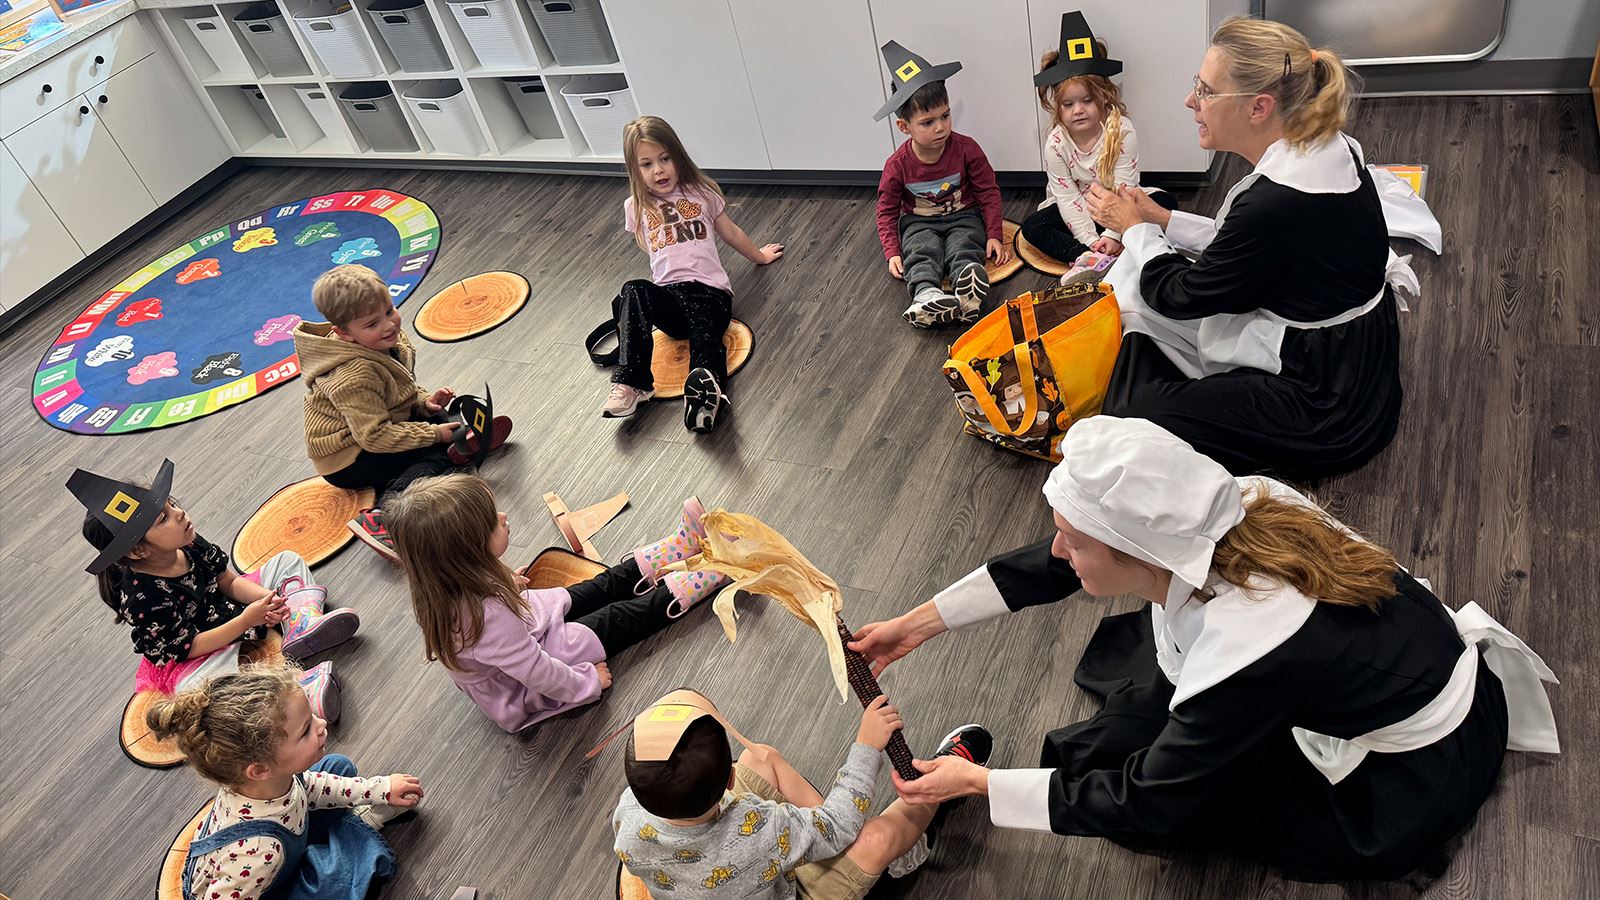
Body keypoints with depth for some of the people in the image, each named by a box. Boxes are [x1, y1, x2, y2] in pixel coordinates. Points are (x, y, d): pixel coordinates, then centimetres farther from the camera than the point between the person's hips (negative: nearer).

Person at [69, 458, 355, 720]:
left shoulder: (189, 544, -10)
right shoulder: (141, 598, -28)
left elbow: (229, 581, 3)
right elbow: (189, 647, -23)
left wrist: (265, 599, -17)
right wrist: (247, 619, -27)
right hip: (196, 657, -8)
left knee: (288, 560, 5)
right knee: (195, 690, -42)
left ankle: (304, 625, -25)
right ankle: (301, 688, -46)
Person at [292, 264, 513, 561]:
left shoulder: (389, 342, -4)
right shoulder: (355, 377, -32)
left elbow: (403, 391, 13)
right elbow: (374, 437, -32)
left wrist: (424, 401, -8)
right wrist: (434, 434, -27)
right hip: (347, 462, -10)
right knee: (434, 456, -22)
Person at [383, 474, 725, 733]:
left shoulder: (443, 584, -21)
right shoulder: (487, 618, -47)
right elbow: (537, 672, -33)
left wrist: (506, 583, 23)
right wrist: (588, 680, -15)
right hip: (523, 690, -7)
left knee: (605, 584, 11)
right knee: (619, 617, 1)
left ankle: (680, 544, 24)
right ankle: (692, 586, 19)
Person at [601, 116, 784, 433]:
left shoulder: (702, 192, 17)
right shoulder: (636, 207, 19)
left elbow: (730, 232, 31)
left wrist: (760, 255, 41)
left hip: (709, 290, -1)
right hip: (667, 294, 2)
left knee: (705, 336, -35)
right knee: (633, 292, -34)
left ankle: (706, 391, -69)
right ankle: (630, 382, -43)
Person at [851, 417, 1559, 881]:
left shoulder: (1246, 658, -39)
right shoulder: (1201, 520, -21)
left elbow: (1142, 803, -25)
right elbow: (1051, 568, -7)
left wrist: (977, 783, -18)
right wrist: (917, 624, -5)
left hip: (1414, 780, -6)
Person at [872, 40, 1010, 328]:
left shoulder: (966, 149, -11)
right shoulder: (898, 165, -12)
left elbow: (988, 192, -1)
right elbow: (887, 210, -1)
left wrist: (994, 235, -8)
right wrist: (892, 252, -12)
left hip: (963, 216, 0)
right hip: (919, 223, 0)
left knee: (963, 247, -30)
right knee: (922, 251, -31)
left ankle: (968, 292, -59)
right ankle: (925, 294, -59)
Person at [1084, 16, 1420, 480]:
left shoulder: (1278, 202, -32)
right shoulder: (1324, 148, -4)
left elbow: (1182, 297, -16)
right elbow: (1241, 246, 12)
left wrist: (1135, 228, 0)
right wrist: (1161, 220, 10)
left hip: (1326, 408, -9)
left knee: (1138, 413, -13)